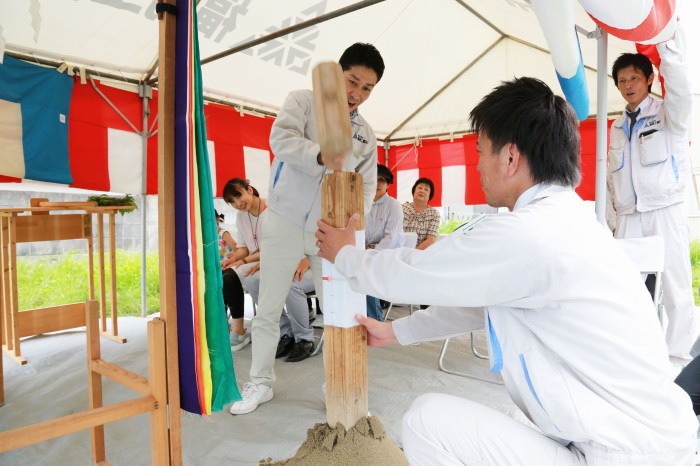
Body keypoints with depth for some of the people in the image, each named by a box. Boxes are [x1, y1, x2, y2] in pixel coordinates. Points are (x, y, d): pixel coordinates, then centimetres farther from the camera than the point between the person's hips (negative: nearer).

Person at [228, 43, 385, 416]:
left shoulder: (365, 135, 8)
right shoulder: (302, 101, -2)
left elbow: (367, 185, 6)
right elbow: (281, 139, -20)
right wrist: (322, 155, -37)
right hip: (284, 223, -2)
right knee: (268, 310, 6)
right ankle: (260, 382, 25)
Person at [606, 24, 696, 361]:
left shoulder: (669, 114, 4)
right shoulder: (618, 127, 16)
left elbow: (679, 83, -18)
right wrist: (612, 217, 9)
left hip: (665, 214, -4)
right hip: (628, 218, 4)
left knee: (675, 287, 1)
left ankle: (677, 357, 12)